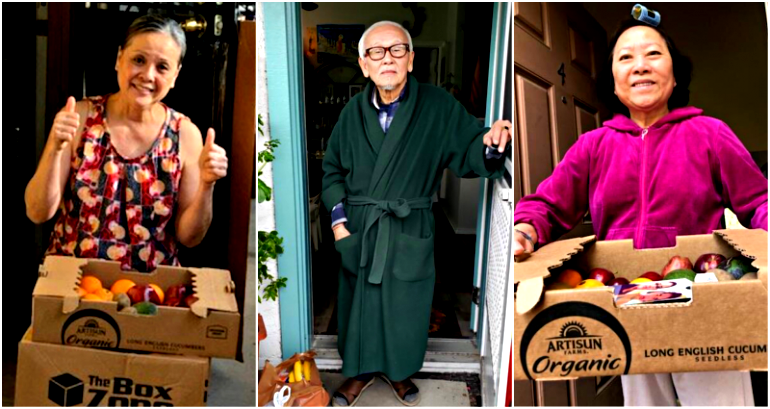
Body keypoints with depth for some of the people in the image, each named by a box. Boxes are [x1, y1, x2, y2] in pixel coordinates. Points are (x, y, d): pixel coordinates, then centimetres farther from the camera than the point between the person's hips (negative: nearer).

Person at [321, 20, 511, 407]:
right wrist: (338, 218, -3)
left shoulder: (438, 106, -9)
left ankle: (398, 371, 41)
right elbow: (332, 168, 6)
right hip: (358, 230, 1)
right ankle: (361, 371, 39)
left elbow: (468, 154, -12)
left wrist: (490, 143, -36)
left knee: (405, 309, 14)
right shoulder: (353, 111, -3)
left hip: (410, 232, -1)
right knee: (359, 303, 14)